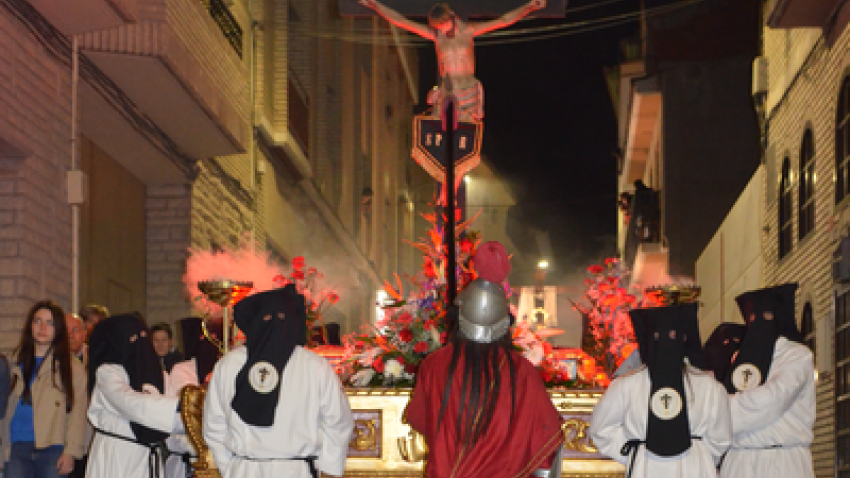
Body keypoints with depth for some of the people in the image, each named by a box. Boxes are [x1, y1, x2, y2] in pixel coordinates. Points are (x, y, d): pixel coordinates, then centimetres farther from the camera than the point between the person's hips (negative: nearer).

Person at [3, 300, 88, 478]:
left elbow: (78, 412, -1)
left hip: (53, 450, -2)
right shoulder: (18, 362, 17)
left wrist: (71, 452, -10)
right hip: (18, 448, 2)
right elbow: (7, 406, 14)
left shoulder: (72, 368, 6)